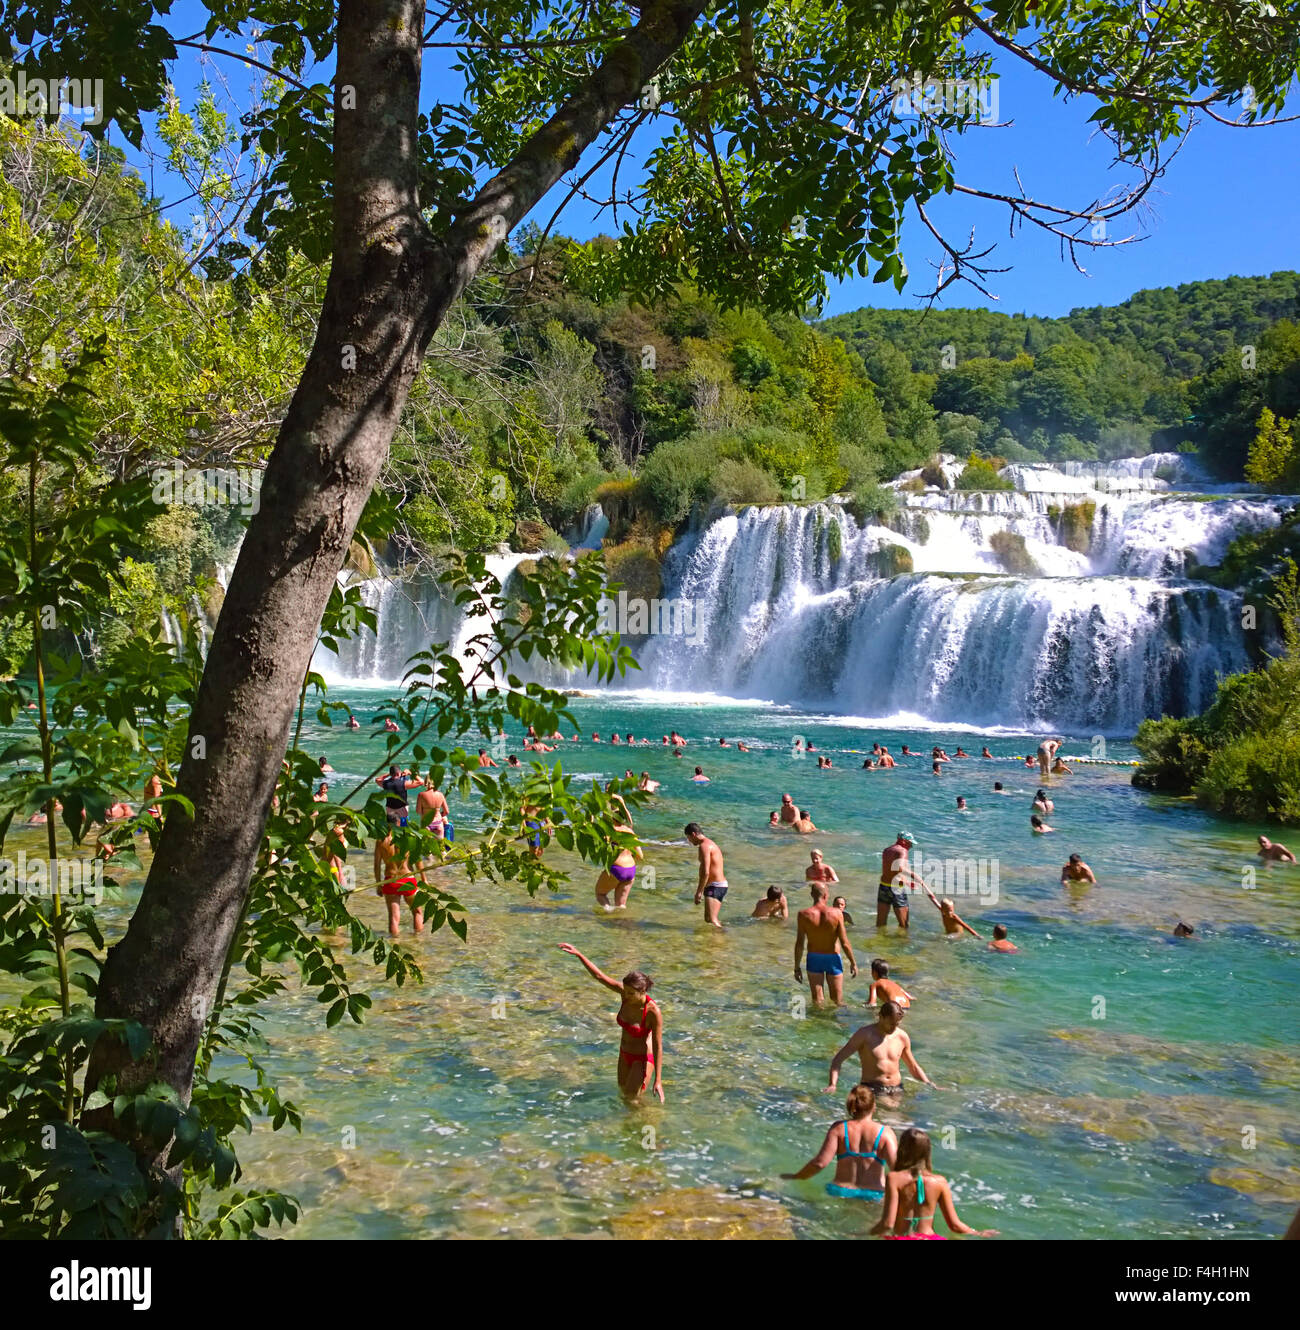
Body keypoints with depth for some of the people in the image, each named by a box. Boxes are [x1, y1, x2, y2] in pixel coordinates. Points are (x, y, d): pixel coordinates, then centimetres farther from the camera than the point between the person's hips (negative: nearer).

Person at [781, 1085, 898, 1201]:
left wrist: (796, 1177, 6)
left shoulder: (839, 1128, -1)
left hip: (841, 1192, 1)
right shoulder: (884, 1133, -2)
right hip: (874, 1196, -1)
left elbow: (820, 1162, -8)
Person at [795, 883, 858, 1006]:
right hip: (833, 959, -1)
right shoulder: (836, 913, -15)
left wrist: (797, 967, -1)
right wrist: (853, 962, 2)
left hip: (814, 959, 1)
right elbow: (845, 943, -11)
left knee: (817, 1002, 12)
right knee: (838, 1002, 16)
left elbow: (799, 944, -11)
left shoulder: (804, 915, -14)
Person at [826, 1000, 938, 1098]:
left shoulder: (902, 1037, 6)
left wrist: (929, 1084, 11)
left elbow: (913, 1066, 24)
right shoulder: (865, 1034, -8)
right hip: (872, 1088, -5)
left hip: (897, 1089, 5)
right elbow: (838, 1059, -7)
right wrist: (833, 1085, -21)